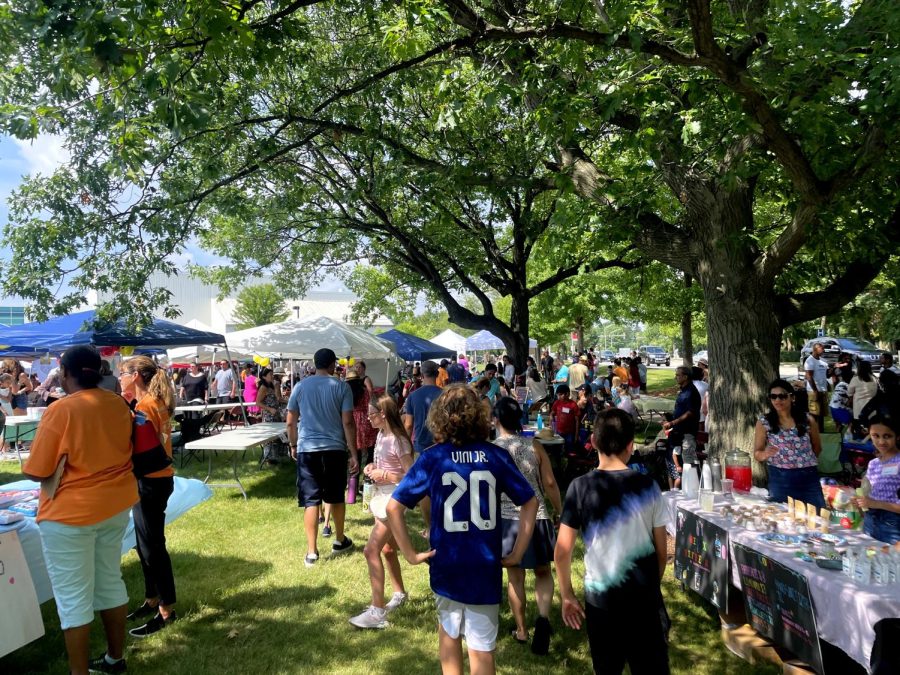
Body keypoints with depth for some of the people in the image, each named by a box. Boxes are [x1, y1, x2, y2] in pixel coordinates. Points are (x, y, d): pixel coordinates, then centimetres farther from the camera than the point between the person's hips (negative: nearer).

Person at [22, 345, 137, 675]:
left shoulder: (61, 410, -19)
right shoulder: (119, 404, 0)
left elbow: (36, 472, -14)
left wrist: (62, 464, 4)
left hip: (71, 513, -6)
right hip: (115, 505, 7)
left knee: (73, 596, 6)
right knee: (110, 581, 19)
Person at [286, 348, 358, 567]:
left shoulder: (300, 386, 3)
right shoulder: (341, 387, -4)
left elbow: (291, 422, 7)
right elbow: (348, 423, -7)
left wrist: (293, 446, 22)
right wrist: (354, 454, -3)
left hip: (307, 449, 1)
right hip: (335, 449, 0)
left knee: (311, 500, 3)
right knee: (336, 497, 16)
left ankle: (312, 551, 2)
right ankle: (340, 541, 31)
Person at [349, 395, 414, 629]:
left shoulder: (398, 441, -18)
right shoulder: (381, 435, 7)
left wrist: (385, 476, -21)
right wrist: (372, 467, 2)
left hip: (393, 497, -9)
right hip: (381, 495, 9)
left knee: (371, 550, -13)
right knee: (387, 549, 19)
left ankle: (377, 611, -7)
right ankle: (399, 594, 38)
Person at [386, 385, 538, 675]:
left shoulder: (432, 458, -8)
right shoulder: (496, 456, -4)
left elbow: (393, 507, -10)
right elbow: (530, 503, -2)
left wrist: (410, 553, -4)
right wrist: (517, 553, 2)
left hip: (446, 564, 0)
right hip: (486, 566, 1)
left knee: (449, 632, 24)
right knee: (481, 648, 13)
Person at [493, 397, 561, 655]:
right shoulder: (535, 447, -4)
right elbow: (550, 484, -1)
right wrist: (561, 512, 12)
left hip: (508, 519, -1)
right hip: (537, 518, 1)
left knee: (515, 577, 14)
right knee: (543, 573, 18)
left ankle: (521, 630, 26)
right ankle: (544, 617, -4)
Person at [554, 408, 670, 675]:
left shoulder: (580, 487, -11)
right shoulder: (648, 486, -7)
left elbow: (562, 551, -11)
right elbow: (661, 550, 0)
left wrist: (567, 594, 3)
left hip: (600, 598, 0)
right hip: (644, 597, 1)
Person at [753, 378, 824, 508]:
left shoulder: (807, 420, 0)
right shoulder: (764, 422, -4)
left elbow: (817, 447, 16)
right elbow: (757, 454, -4)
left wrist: (806, 460, 8)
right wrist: (765, 454, -23)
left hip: (808, 477, 1)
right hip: (779, 478, -1)